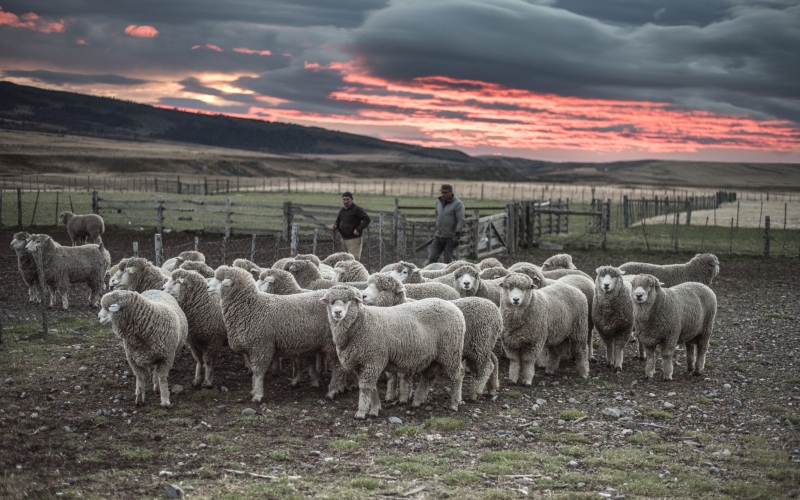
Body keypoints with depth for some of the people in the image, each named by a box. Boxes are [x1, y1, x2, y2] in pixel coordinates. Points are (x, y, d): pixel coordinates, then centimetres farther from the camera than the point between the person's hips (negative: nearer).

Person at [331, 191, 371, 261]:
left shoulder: (357, 209, -9)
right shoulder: (342, 210, 14)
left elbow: (366, 219, -14)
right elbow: (338, 221, 26)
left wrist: (358, 229, -23)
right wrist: (334, 225, 3)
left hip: (354, 239, -8)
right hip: (344, 239, 8)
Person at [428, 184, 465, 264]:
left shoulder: (458, 204, -9)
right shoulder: (439, 202, 11)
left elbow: (461, 220, -15)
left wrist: (457, 235, -22)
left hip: (450, 237, -6)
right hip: (438, 236, 6)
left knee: (447, 261, -4)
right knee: (432, 258, -2)